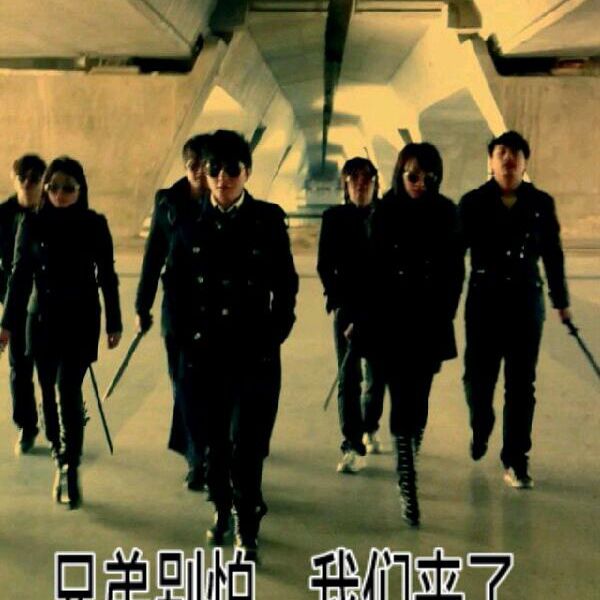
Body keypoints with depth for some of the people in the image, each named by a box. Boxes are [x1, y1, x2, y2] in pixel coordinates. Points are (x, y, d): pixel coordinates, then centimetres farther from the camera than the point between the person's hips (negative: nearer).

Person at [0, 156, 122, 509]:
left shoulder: (95, 225, -4)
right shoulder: (33, 224, -1)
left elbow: (107, 276, 2)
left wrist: (114, 323, 3)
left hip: (81, 319, -2)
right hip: (42, 317, 2)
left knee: (69, 392, -9)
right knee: (49, 391, 10)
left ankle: (69, 469, -4)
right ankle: (66, 450, 31)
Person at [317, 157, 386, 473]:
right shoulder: (334, 218, 3)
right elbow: (325, 266, 3)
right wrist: (338, 301, -7)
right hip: (347, 308, -1)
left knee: (376, 376, 8)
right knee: (348, 377, -6)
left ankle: (369, 428, 35)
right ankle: (352, 447, -5)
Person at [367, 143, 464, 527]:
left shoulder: (447, 213, 1)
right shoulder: (385, 213, -3)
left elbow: (455, 272, 6)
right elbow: (371, 268, -3)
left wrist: (444, 316, 3)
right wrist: (364, 317, -5)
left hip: (431, 324, 2)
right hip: (392, 322, -2)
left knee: (419, 399, 9)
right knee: (403, 401, -5)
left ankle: (409, 463, 31)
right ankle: (408, 485, -4)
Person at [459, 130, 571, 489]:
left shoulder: (541, 204, 2)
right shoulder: (473, 203, -1)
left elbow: (553, 256, 9)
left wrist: (561, 301, 12)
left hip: (527, 301, 1)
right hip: (484, 300, 0)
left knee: (522, 384, 2)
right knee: (479, 378, 6)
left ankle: (516, 461, 11)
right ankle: (480, 429, 38)